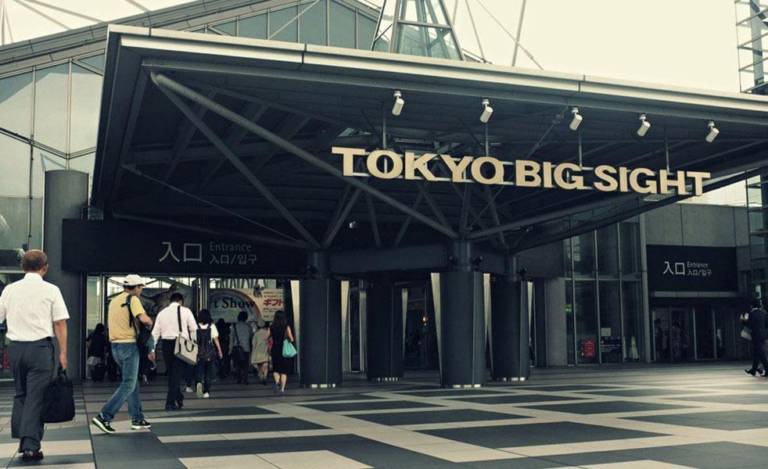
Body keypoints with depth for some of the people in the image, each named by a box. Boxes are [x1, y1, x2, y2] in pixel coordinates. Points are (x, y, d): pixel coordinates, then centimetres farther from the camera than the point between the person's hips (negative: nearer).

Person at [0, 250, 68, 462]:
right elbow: (60, 323, -6)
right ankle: (30, 445, -5)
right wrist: (63, 353, -3)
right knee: (36, 396, -1)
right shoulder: (51, 290, -4)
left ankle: (22, 440, 19)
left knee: (20, 394, 18)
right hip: (40, 347, -4)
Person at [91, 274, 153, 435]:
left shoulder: (114, 300, 15)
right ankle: (104, 417, -12)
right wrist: (150, 323, -2)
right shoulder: (132, 299, -10)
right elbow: (144, 319, -24)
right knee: (128, 385, -5)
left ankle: (137, 419, 18)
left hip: (115, 345, 9)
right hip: (129, 345, -9)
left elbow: (109, 324, 25)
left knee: (133, 382, 16)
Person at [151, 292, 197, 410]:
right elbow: (194, 329, -2)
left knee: (171, 373, 17)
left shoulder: (162, 312, 11)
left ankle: (179, 398, 24)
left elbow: (155, 332, 8)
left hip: (166, 343, 3)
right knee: (176, 373, 0)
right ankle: (170, 402, -4)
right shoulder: (185, 311, 2)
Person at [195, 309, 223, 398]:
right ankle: (206, 392, 11)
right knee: (208, 372, 11)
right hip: (209, 353, 0)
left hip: (199, 353, 0)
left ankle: (199, 382, -22)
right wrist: (219, 351, 6)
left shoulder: (196, 326, -3)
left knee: (199, 371, 7)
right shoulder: (212, 326, -1)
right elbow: (216, 339, -1)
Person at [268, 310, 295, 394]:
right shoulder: (287, 327, -8)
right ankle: (282, 388, 2)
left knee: (276, 369, 15)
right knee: (284, 371, 7)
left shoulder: (271, 327, -3)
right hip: (285, 351, -1)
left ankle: (277, 382, -11)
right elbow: (292, 339, -10)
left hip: (275, 350, 1)